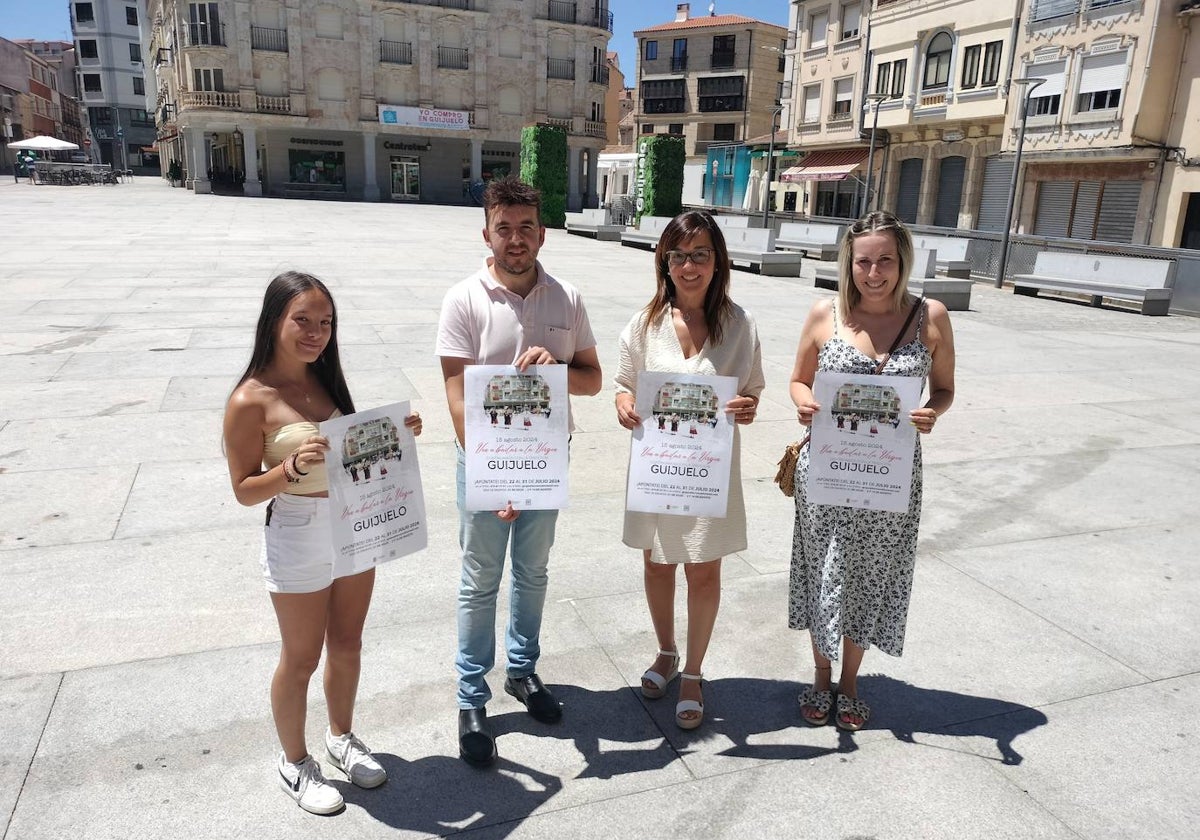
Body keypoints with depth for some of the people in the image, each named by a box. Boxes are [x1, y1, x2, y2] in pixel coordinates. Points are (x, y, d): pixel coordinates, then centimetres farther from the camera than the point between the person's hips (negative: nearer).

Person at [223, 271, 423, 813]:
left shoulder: (325, 380, 2)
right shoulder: (251, 401, -17)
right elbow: (244, 490, -13)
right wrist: (293, 468, -31)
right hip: (299, 538, -6)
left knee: (347, 644, 21)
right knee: (302, 659, 12)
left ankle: (342, 738, 44)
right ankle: (294, 763, 35)